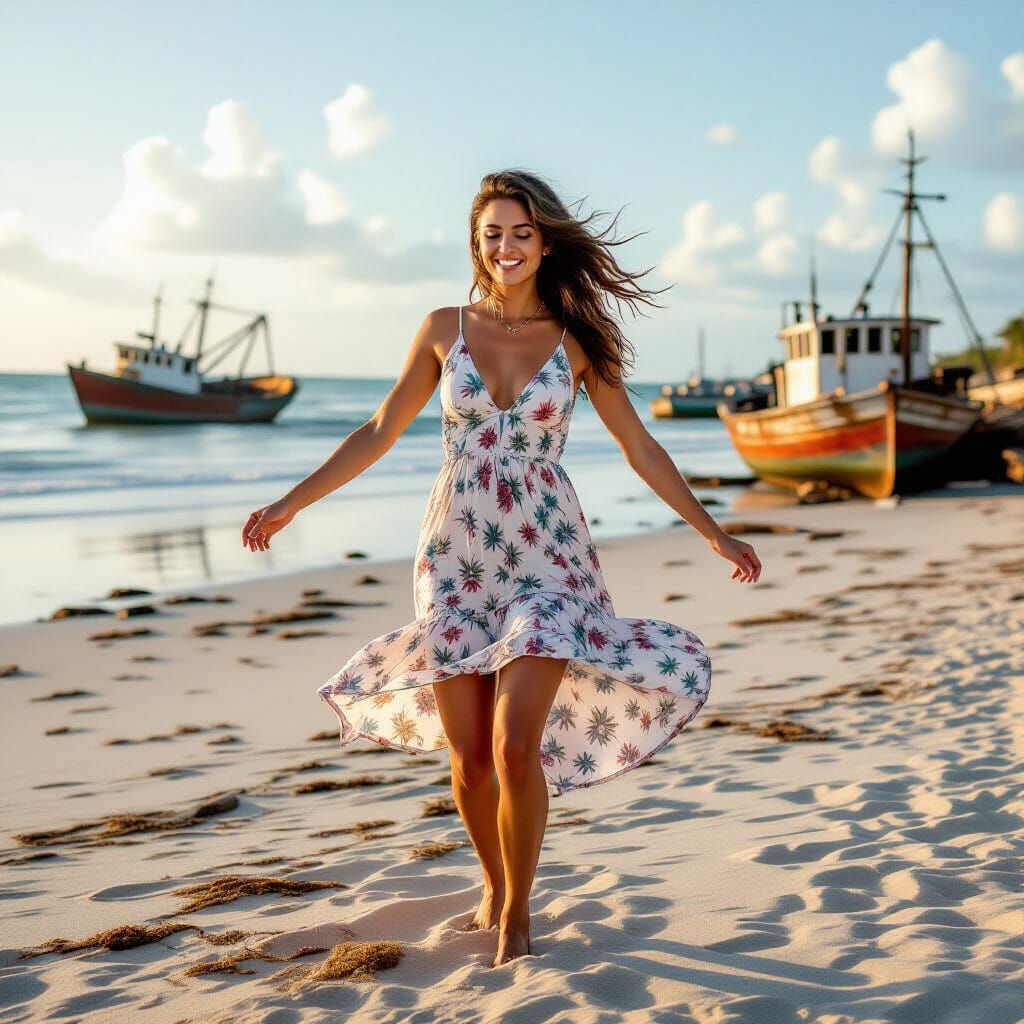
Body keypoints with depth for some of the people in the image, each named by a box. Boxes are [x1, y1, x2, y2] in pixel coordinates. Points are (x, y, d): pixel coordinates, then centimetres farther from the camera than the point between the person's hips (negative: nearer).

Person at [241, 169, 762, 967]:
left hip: (544, 559, -2)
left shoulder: (575, 340, 2)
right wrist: (291, 503, 9)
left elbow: (641, 449, 7)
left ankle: (517, 910, 8)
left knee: (516, 747, -15)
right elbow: (380, 434, 11)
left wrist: (714, 533, 6)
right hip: (457, 561, 2)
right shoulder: (444, 329, 5)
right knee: (468, 759, 6)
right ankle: (494, 882, 34)